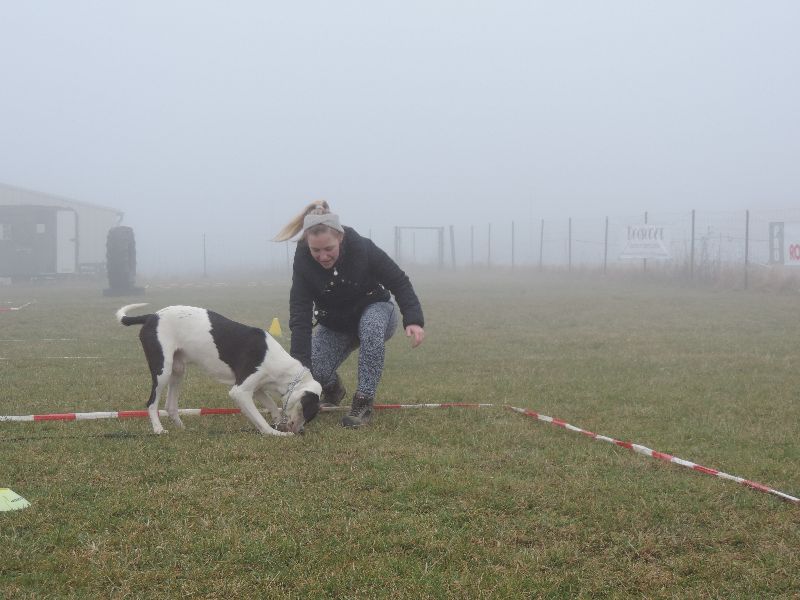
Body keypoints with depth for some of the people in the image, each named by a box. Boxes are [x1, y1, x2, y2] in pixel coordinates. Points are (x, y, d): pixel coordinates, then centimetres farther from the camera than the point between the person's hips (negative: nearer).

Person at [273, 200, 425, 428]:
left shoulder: (363, 249, -28)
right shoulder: (303, 261, -25)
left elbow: (400, 283, -17)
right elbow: (300, 315, -29)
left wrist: (414, 320, -31)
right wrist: (300, 364, -37)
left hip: (374, 310, -2)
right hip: (334, 324, 2)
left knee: (372, 326, -38)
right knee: (314, 370, -22)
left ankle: (364, 402, -31)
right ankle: (333, 389, 16)